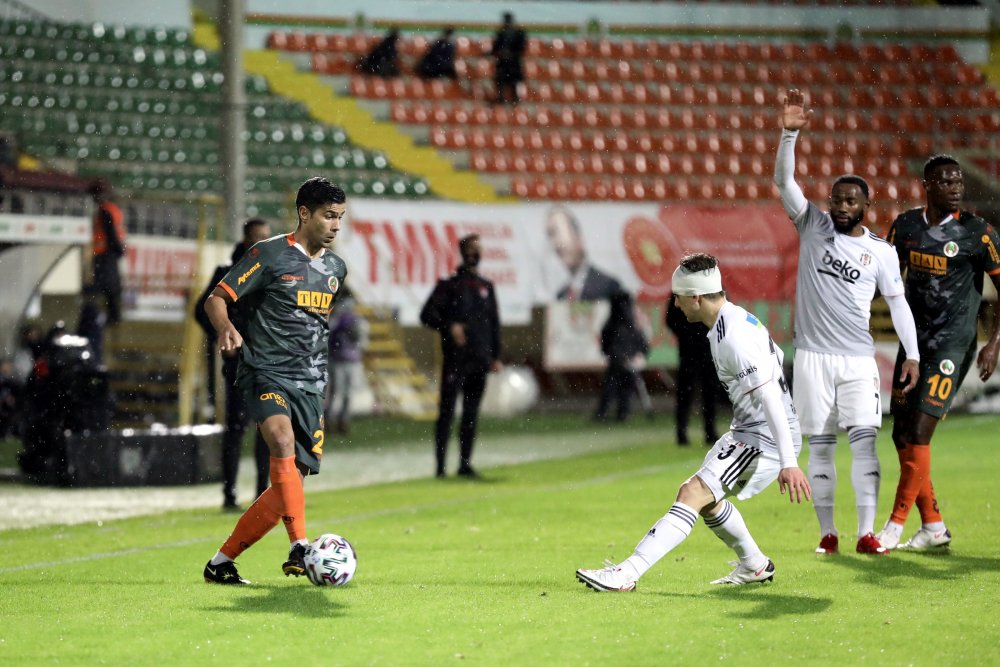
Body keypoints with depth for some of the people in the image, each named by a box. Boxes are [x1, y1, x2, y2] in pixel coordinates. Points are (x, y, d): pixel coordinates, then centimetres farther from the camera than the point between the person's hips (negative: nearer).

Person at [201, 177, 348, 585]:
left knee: (290, 483, 2)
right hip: (266, 373, -7)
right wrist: (226, 329, -24)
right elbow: (216, 298, -4)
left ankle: (221, 562, 13)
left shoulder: (336, 268, 16)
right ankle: (299, 549, -40)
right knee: (283, 443, -33)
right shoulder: (270, 254, -3)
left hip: (309, 384, 7)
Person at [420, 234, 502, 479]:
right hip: (455, 358, -5)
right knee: (447, 411, -6)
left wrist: (496, 357, 12)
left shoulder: (486, 287, 15)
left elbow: (494, 323, 18)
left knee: (471, 413, 7)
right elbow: (427, 314, -4)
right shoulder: (449, 285, 0)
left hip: (480, 360, 5)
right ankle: (440, 465, -6)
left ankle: (465, 463, 13)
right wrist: (449, 327, -20)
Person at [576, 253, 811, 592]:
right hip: (749, 430, 11)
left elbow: (770, 398, -28)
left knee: (692, 494, -19)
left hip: (764, 438, -11)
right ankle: (755, 566, 36)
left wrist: (788, 463, -31)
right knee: (705, 498, 21)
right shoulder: (739, 318, 9)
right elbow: (775, 357, 24)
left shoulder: (733, 337, -23)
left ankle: (627, 573, -27)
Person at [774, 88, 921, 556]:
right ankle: (827, 531, 8)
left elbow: (897, 302, 9)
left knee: (864, 442, -10)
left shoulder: (880, 252, 5)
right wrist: (789, 132, -20)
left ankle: (866, 533, -10)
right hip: (813, 356, 0)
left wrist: (912, 354, 1)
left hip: (858, 359, 0)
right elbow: (784, 181, -6)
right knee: (820, 446, 2)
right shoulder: (813, 227, 4)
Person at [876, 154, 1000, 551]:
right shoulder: (905, 227, 5)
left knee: (917, 434, -13)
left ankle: (896, 524, -4)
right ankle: (933, 527, 17)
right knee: (902, 436, 6)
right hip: (913, 342, 6)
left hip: (952, 345, -6)